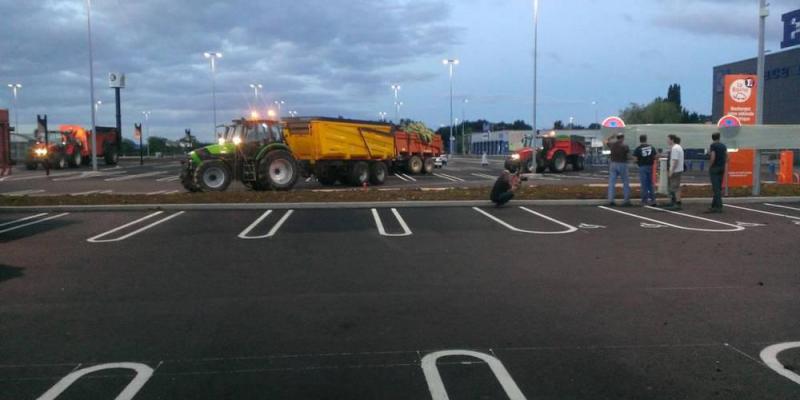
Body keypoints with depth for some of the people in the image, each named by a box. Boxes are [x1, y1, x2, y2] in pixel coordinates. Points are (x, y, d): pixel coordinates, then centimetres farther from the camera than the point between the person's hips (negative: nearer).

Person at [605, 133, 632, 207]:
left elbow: (606, 141, 25)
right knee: (626, 183, 6)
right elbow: (629, 156, -9)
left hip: (613, 164, 3)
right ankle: (627, 200, 6)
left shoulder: (612, 145, 4)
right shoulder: (625, 146, -6)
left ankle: (610, 200, -5)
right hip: (622, 164, -3)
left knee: (612, 183, 2)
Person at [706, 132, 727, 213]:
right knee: (718, 187, 12)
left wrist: (711, 166, -6)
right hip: (722, 168, 7)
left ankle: (719, 206, -10)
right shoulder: (723, 146, 10)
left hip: (714, 168, -7)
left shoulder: (713, 145, -9)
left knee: (716, 188, -7)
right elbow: (726, 157, 8)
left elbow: (713, 157, -18)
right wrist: (724, 165, 15)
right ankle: (714, 205, 18)